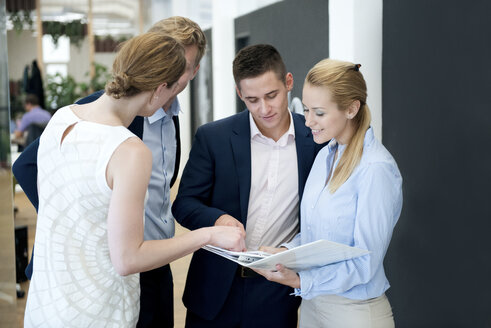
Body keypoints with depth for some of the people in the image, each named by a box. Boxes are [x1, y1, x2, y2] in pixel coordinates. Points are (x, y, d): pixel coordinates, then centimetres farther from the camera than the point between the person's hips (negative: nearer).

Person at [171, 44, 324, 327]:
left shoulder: (315, 140, -3)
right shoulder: (213, 137, -5)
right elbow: (183, 204, -2)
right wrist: (216, 219, -23)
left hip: (278, 293, 0)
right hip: (216, 290, 0)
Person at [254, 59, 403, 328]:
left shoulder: (376, 169, -19)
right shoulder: (325, 156, 6)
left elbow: (365, 262, -19)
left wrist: (302, 282, -27)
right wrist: (287, 251, -6)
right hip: (312, 301, 7)